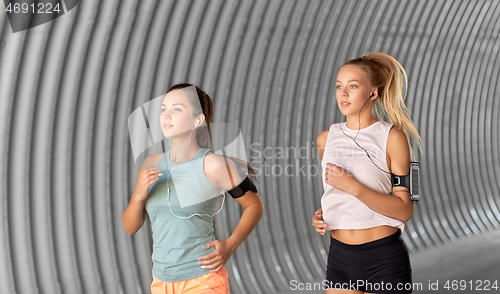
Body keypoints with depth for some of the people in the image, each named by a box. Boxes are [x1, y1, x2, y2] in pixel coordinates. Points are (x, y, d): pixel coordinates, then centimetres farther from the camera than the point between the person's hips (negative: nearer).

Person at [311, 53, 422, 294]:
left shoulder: (392, 137, -8)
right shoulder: (325, 139, 5)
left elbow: (404, 209, -13)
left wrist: (353, 186, -22)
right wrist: (322, 215, 1)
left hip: (384, 258, -4)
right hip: (340, 256, 4)